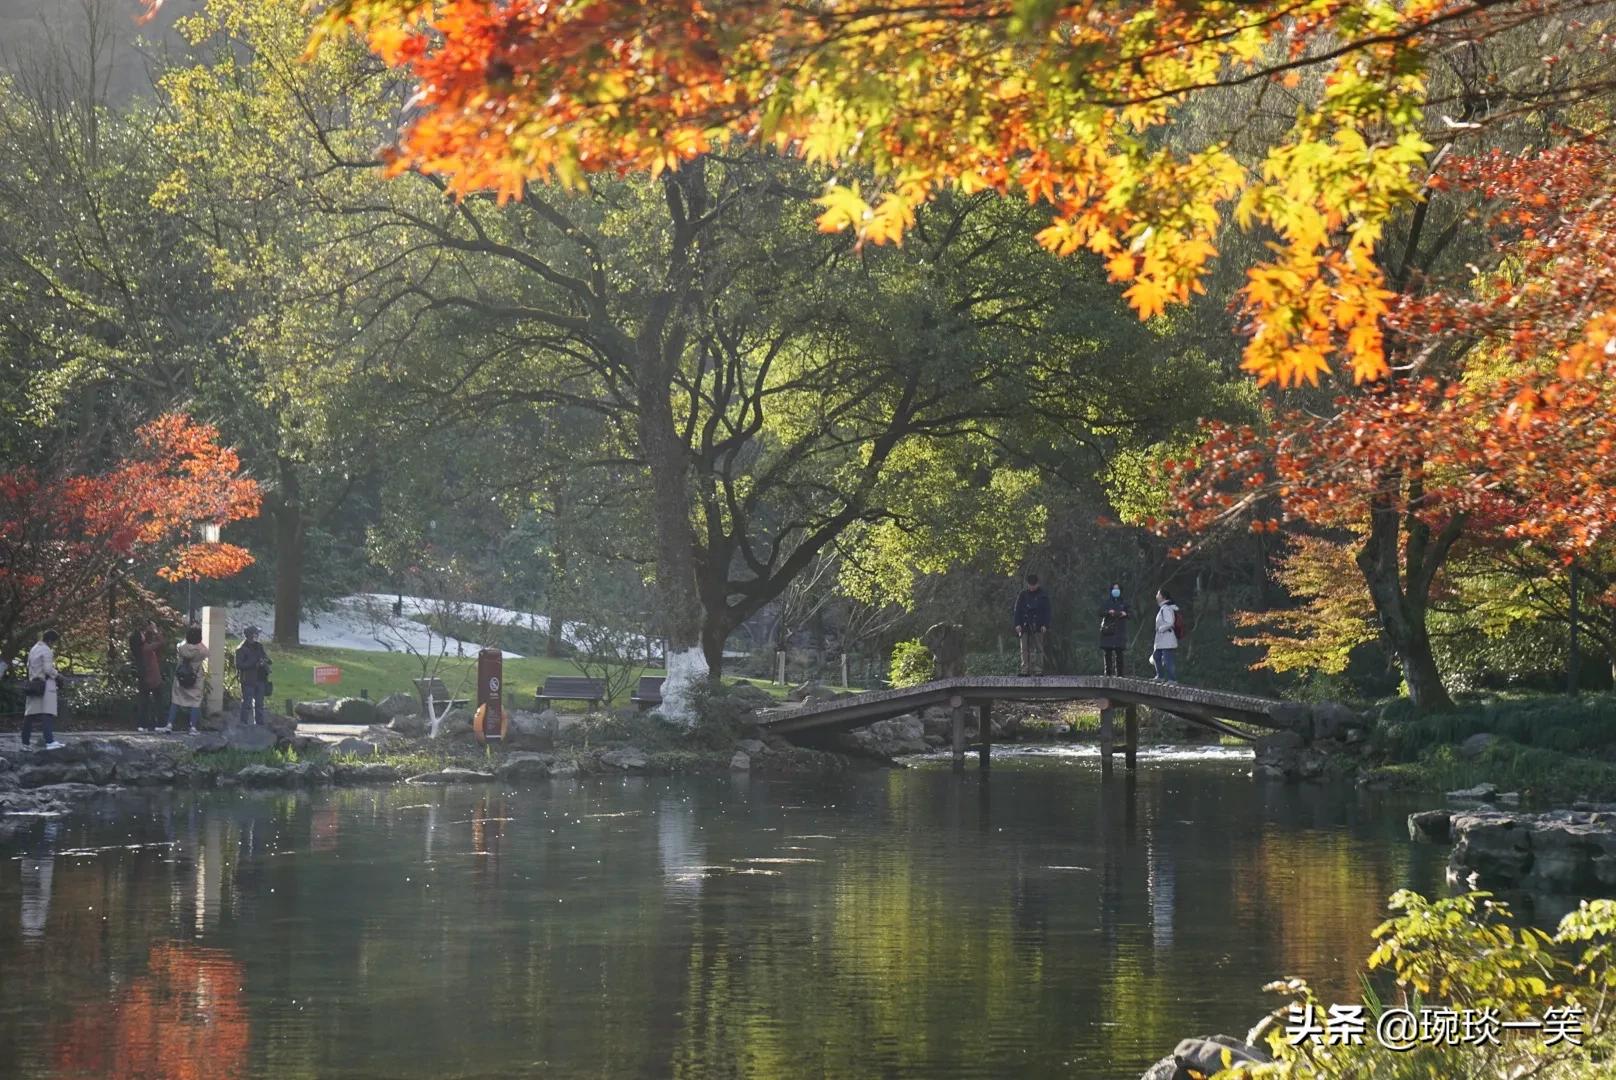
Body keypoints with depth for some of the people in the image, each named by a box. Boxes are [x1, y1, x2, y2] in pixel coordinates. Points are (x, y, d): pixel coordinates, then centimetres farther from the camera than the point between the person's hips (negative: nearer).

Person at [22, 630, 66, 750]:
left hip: (34, 684, 8)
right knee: (48, 714, -14)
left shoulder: (33, 649, 18)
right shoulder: (46, 650, -8)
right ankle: (49, 741, -25)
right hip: (45, 684, -8)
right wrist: (57, 675, 0)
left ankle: (25, 743, 9)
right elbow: (48, 669, -15)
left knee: (29, 715, 8)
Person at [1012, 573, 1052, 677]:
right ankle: (1025, 670, -1)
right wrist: (1018, 624, -2)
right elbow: (1017, 610, 8)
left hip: (1038, 626, -1)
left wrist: (1045, 625, -6)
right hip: (1025, 625, 1)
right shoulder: (1023, 594, 9)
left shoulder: (1043, 595, 6)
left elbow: (1046, 612, 4)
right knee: (1025, 649, -1)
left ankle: (1038, 670, -4)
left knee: (1038, 648, -5)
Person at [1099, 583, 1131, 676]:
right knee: (1108, 654, -4)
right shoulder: (1106, 602, 11)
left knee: (1119, 654, -6)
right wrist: (1108, 612, -20)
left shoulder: (1124, 603, 15)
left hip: (1120, 632, 0)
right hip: (1108, 632, 0)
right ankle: (1108, 673, -1)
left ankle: (1120, 673, -6)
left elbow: (1132, 615, 8)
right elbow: (1100, 612, -1)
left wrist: (1125, 614, -14)